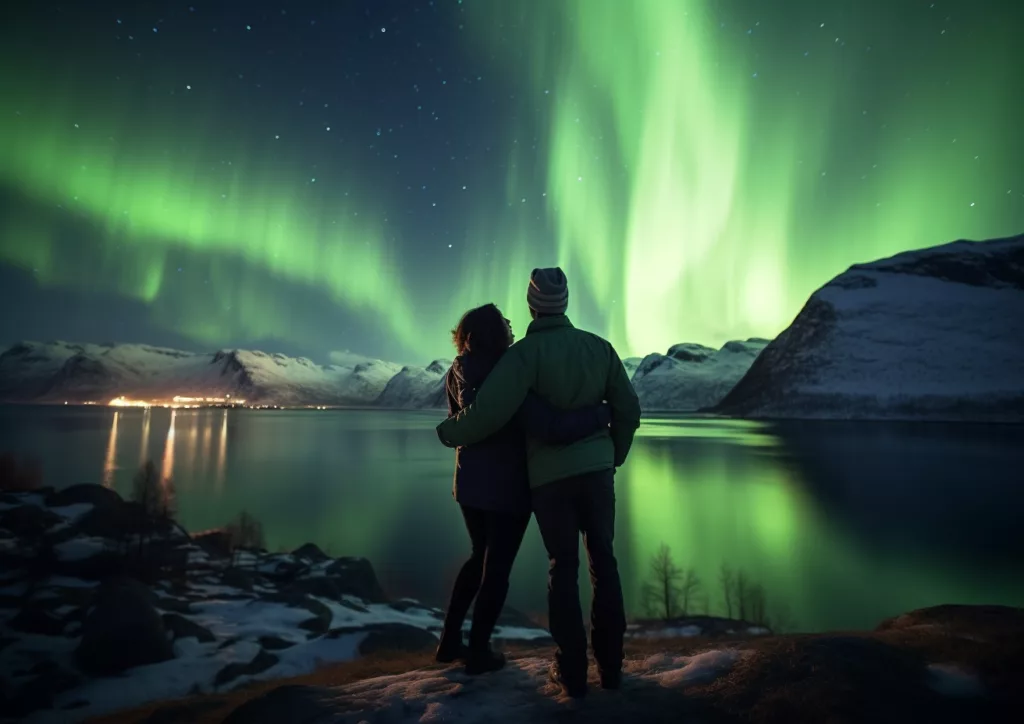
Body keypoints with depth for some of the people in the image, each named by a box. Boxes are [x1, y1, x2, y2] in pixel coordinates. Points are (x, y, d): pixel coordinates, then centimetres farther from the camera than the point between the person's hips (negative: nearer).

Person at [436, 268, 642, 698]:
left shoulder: (524, 352, -11)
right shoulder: (598, 346, 3)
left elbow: (488, 413, -19)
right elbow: (628, 409, 7)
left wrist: (448, 432, 0)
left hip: (550, 476, -3)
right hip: (597, 470, 3)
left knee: (563, 568, 9)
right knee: (604, 562, 14)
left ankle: (572, 671, 18)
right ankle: (610, 665, 23)